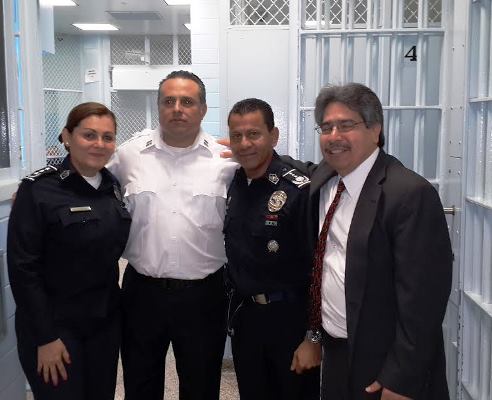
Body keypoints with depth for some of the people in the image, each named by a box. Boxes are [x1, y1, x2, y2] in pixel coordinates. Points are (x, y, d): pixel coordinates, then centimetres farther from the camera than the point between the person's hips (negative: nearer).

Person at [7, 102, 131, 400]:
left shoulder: (113, 186, 3)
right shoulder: (38, 190, -14)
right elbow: (23, 268, -14)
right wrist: (46, 338, -15)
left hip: (106, 320, 5)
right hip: (56, 325, -5)